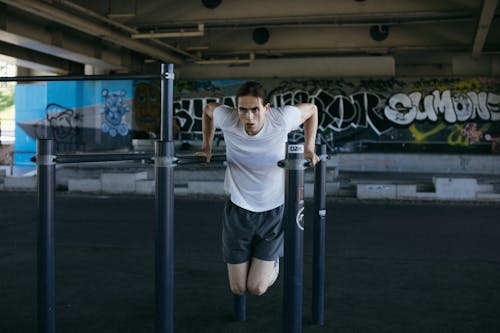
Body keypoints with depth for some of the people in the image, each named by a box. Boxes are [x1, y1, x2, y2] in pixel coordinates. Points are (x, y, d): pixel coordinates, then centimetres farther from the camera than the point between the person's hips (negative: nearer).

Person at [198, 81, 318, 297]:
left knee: (257, 288, -3)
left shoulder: (282, 119, -21)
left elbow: (311, 109, 1)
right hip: (238, 211, 2)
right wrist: (207, 146, 5)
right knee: (238, 289, 10)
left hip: (273, 211, -1)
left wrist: (308, 148, -6)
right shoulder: (227, 119, -18)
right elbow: (208, 109, 7)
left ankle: (273, 262, 32)